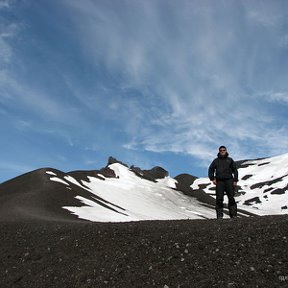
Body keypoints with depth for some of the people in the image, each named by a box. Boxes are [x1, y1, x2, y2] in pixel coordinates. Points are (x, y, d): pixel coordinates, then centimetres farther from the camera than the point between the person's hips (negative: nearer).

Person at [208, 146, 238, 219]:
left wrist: (235, 180, 3)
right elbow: (211, 170, 14)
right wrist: (212, 179, 0)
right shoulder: (216, 161, 13)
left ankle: (233, 214, 0)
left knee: (231, 198, -4)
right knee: (219, 198, -4)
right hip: (219, 181, 0)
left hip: (229, 181, 0)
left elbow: (235, 170, 13)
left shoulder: (230, 160, 13)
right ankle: (219, 215, -2)